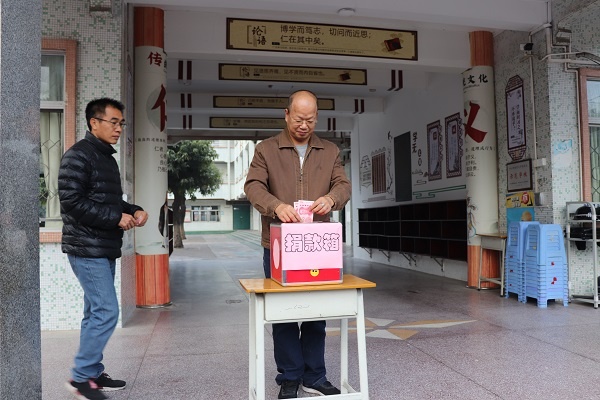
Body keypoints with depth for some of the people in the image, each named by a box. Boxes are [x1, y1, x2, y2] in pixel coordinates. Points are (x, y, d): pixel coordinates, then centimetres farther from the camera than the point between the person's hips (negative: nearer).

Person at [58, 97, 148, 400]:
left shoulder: (107, 157, 17)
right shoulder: (78, 155, -11)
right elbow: (72, 201, -19)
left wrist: (134, 211, 5)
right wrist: (116, 218, -17)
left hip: (105, 249, 9)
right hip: (87, 249, -9)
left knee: (96, 313, 14)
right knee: (106, 311, -9)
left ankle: (92, 373, 25)